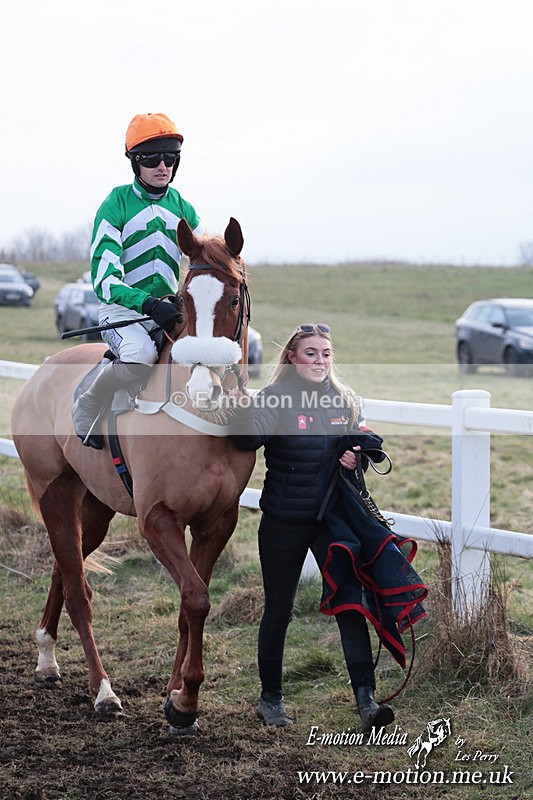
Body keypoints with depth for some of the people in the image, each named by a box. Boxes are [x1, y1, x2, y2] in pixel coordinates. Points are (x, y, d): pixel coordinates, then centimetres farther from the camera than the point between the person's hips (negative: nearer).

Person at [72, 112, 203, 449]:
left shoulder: (183, 209, 11)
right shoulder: (116, 206, -4)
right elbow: (104, 279, -14)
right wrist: (148, 304, -31)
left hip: (171, 310, 5)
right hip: (123, 310, -5)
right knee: (141, 353, -36)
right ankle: (86, 410, -11)